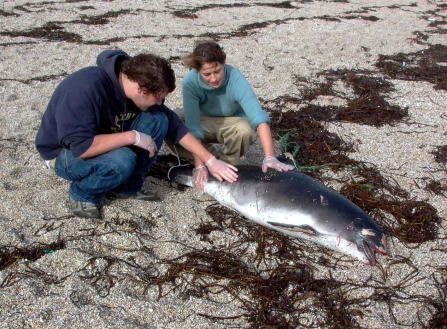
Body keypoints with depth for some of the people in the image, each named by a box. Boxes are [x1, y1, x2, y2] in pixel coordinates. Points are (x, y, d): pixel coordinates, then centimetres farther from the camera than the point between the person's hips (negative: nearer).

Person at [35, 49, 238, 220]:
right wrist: (133, 136, -33)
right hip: (64, 153, -6)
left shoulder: (140, 86, -12)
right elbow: (81, 146, -39)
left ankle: (127, 186, -2)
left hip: (105, 143, 7)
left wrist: (210, 161, -8)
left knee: (157, 120, -13)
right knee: (121, 161, -36)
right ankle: (82, 193, -6)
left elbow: (174, 126, -5)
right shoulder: (87, 88, -35)